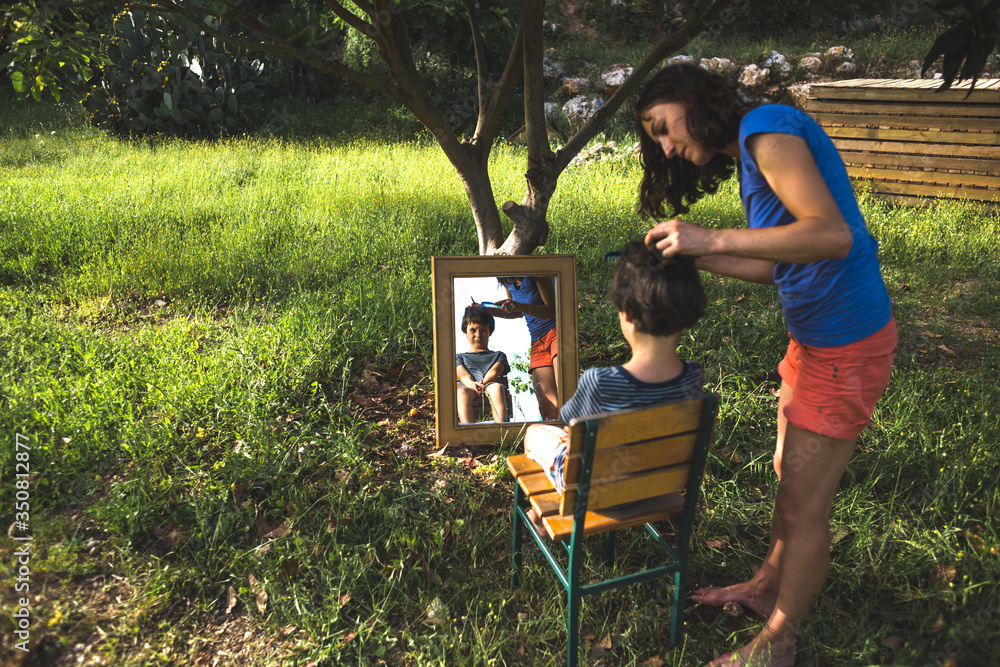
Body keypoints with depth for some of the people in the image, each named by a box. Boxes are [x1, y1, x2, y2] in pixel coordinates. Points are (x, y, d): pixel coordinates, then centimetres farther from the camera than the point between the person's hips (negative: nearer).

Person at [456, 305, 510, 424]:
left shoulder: (498, 356, 31)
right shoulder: (459, 357, 31)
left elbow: (494, 371, 8)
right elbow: (463, 374, 8)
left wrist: (483, 383, -17)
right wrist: (472, 384, -19)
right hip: (469, 389, 0)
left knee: (496, 387, -38)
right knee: (462, 391, -38)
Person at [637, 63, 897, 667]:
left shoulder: (766, 126, -16)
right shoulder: (756, 152, 13)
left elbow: (832, 234, -27)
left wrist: (713, 238, -27)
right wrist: (694, 255, 4)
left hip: (845, 345, -9)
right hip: (815, 335, 9)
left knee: (804, 505, 4)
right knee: (790, 477, 22)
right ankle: (769, 586, 42)